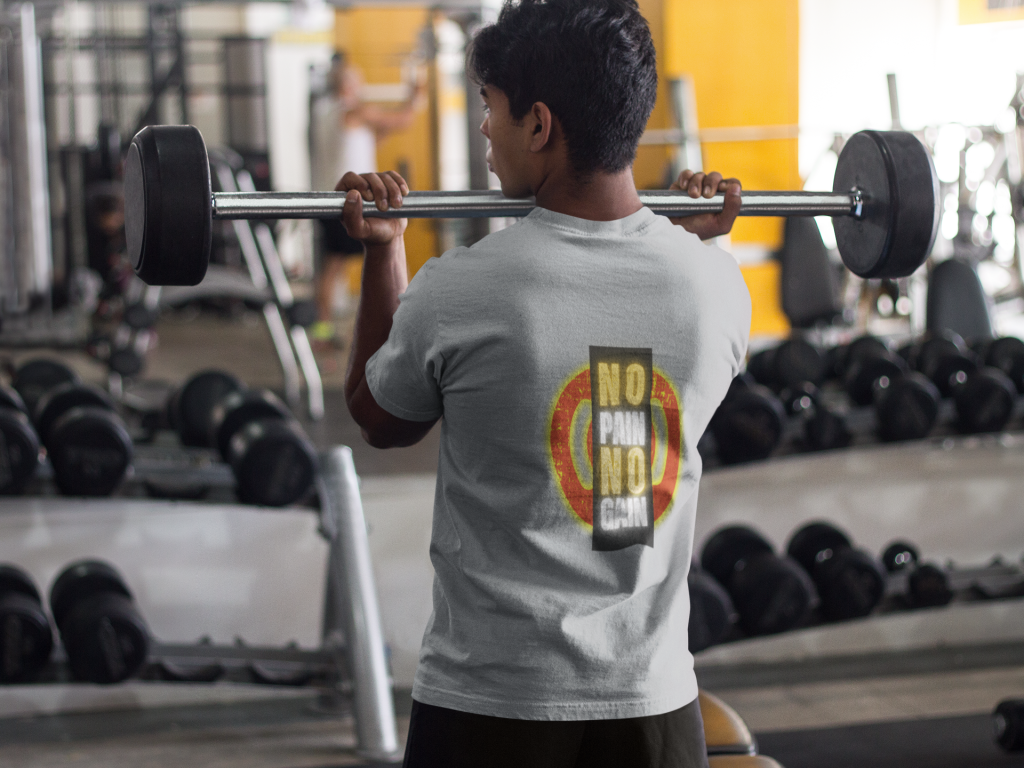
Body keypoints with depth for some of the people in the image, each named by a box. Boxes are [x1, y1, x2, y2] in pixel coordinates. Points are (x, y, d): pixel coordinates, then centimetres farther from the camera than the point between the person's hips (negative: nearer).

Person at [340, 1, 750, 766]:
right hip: (654, 695, 3)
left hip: (493, 702, -3)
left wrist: (383, 251, 11)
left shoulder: (459, 293, -14)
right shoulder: (714, 285, -4)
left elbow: (378, 418, 7)